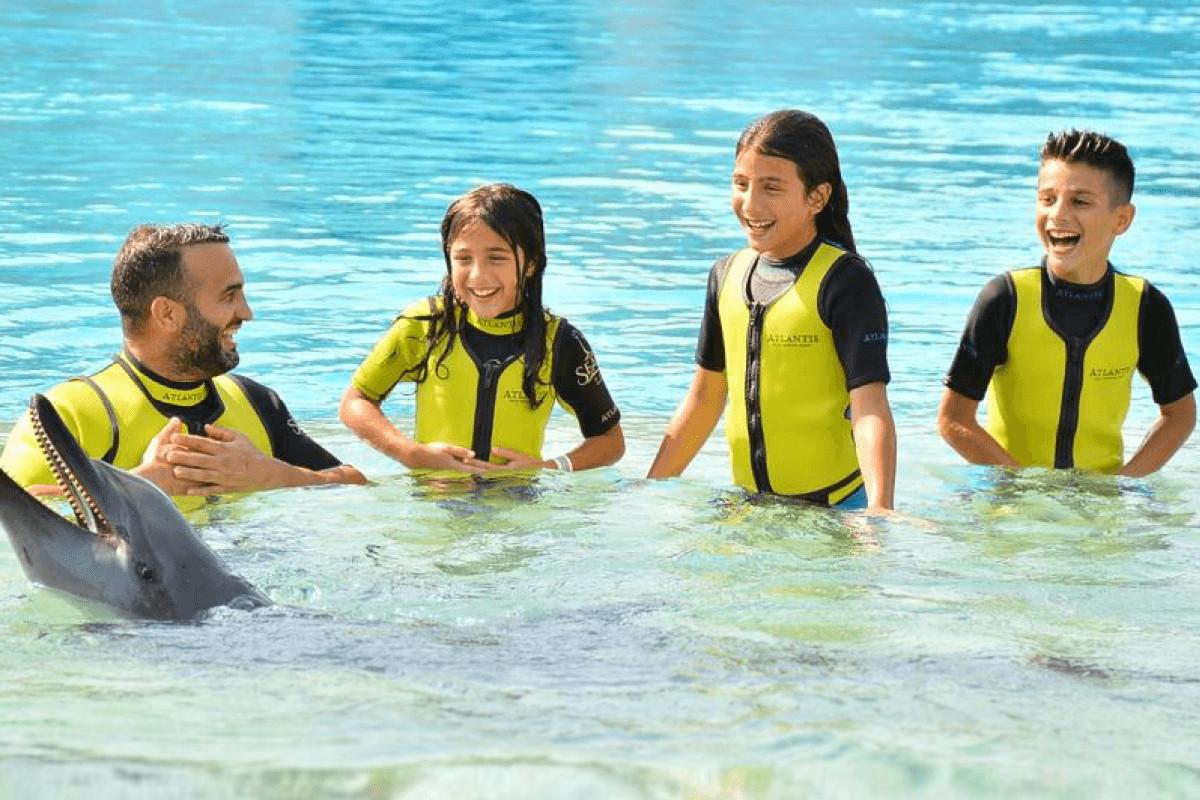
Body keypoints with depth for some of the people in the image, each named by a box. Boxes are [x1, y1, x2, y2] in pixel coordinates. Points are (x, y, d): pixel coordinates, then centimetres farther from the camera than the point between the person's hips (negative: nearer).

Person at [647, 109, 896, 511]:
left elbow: (870, 409, -18)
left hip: (835, 506, -6)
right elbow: (706, 395, 17)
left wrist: (879, 509, -31)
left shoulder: (845, 282, -12)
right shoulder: (727, 275, 7)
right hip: (745, 504, 6)